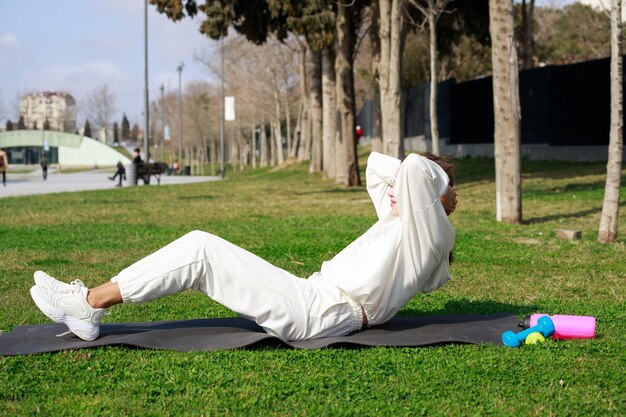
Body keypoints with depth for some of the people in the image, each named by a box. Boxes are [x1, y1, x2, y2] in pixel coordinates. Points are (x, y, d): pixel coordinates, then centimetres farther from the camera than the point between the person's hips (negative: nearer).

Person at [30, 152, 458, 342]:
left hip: (315, 314, -10)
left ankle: (91, 302, -5)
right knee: (201, 249, 3)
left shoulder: (430, 230, -6)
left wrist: (440, 186, -2)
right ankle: (90, 310, 3)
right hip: (314, 299, 10)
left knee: (200, 250, -12)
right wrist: (405, 178, 16)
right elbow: (378, 165, 29)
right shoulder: (401, 220, 23)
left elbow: (415, 167, -21)